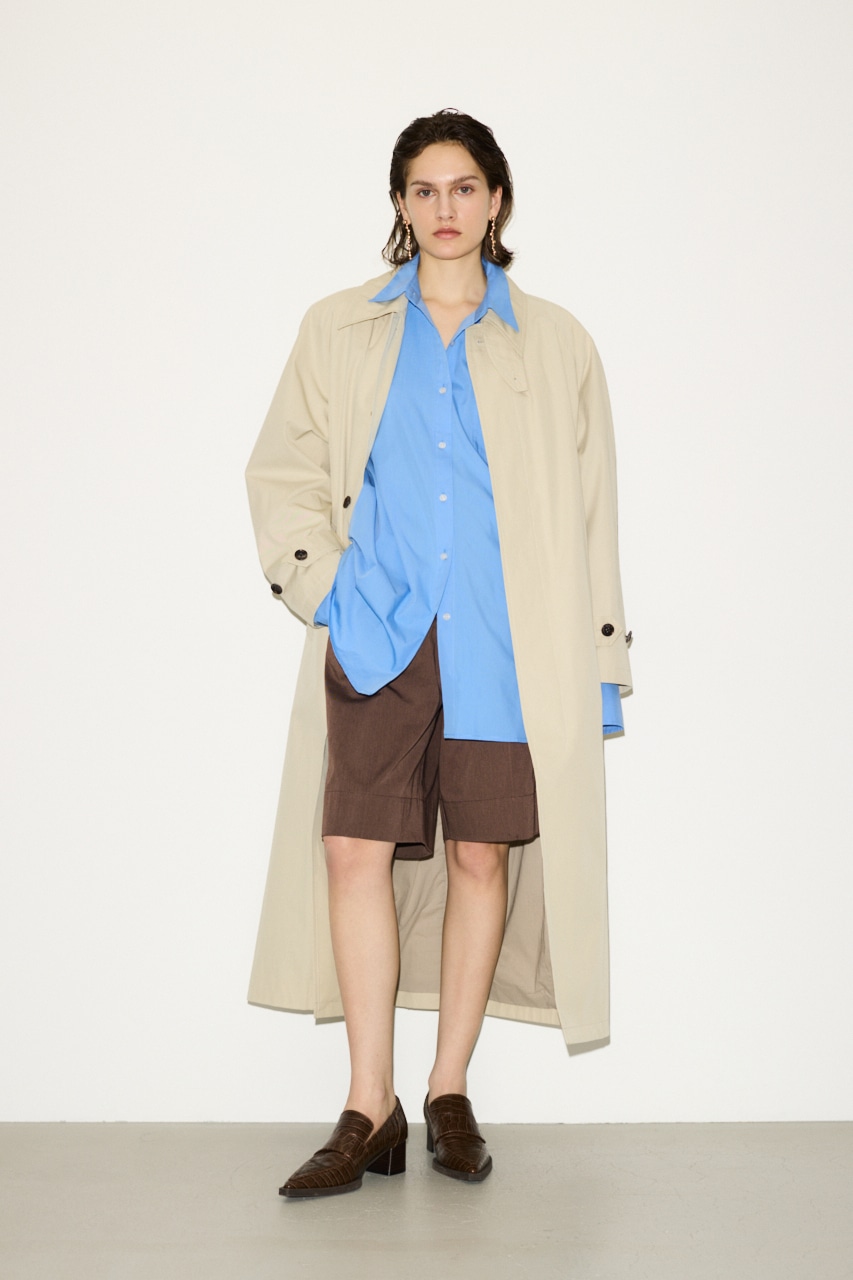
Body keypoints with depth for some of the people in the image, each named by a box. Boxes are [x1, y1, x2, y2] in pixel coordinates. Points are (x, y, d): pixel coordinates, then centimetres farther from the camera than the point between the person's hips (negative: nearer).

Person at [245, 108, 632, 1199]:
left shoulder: (554, 343, 9)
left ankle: (449, 1094, 18)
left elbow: (590, 515, 9)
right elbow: (281, 472, 14)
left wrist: (601, 664, 5)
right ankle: (371, 1110, 5)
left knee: (482, 856, 3)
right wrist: (320, 586, -2)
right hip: (377, 638, 1)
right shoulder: (338, 331, 11)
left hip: (506, 646, 0)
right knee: (354, 852, -6)